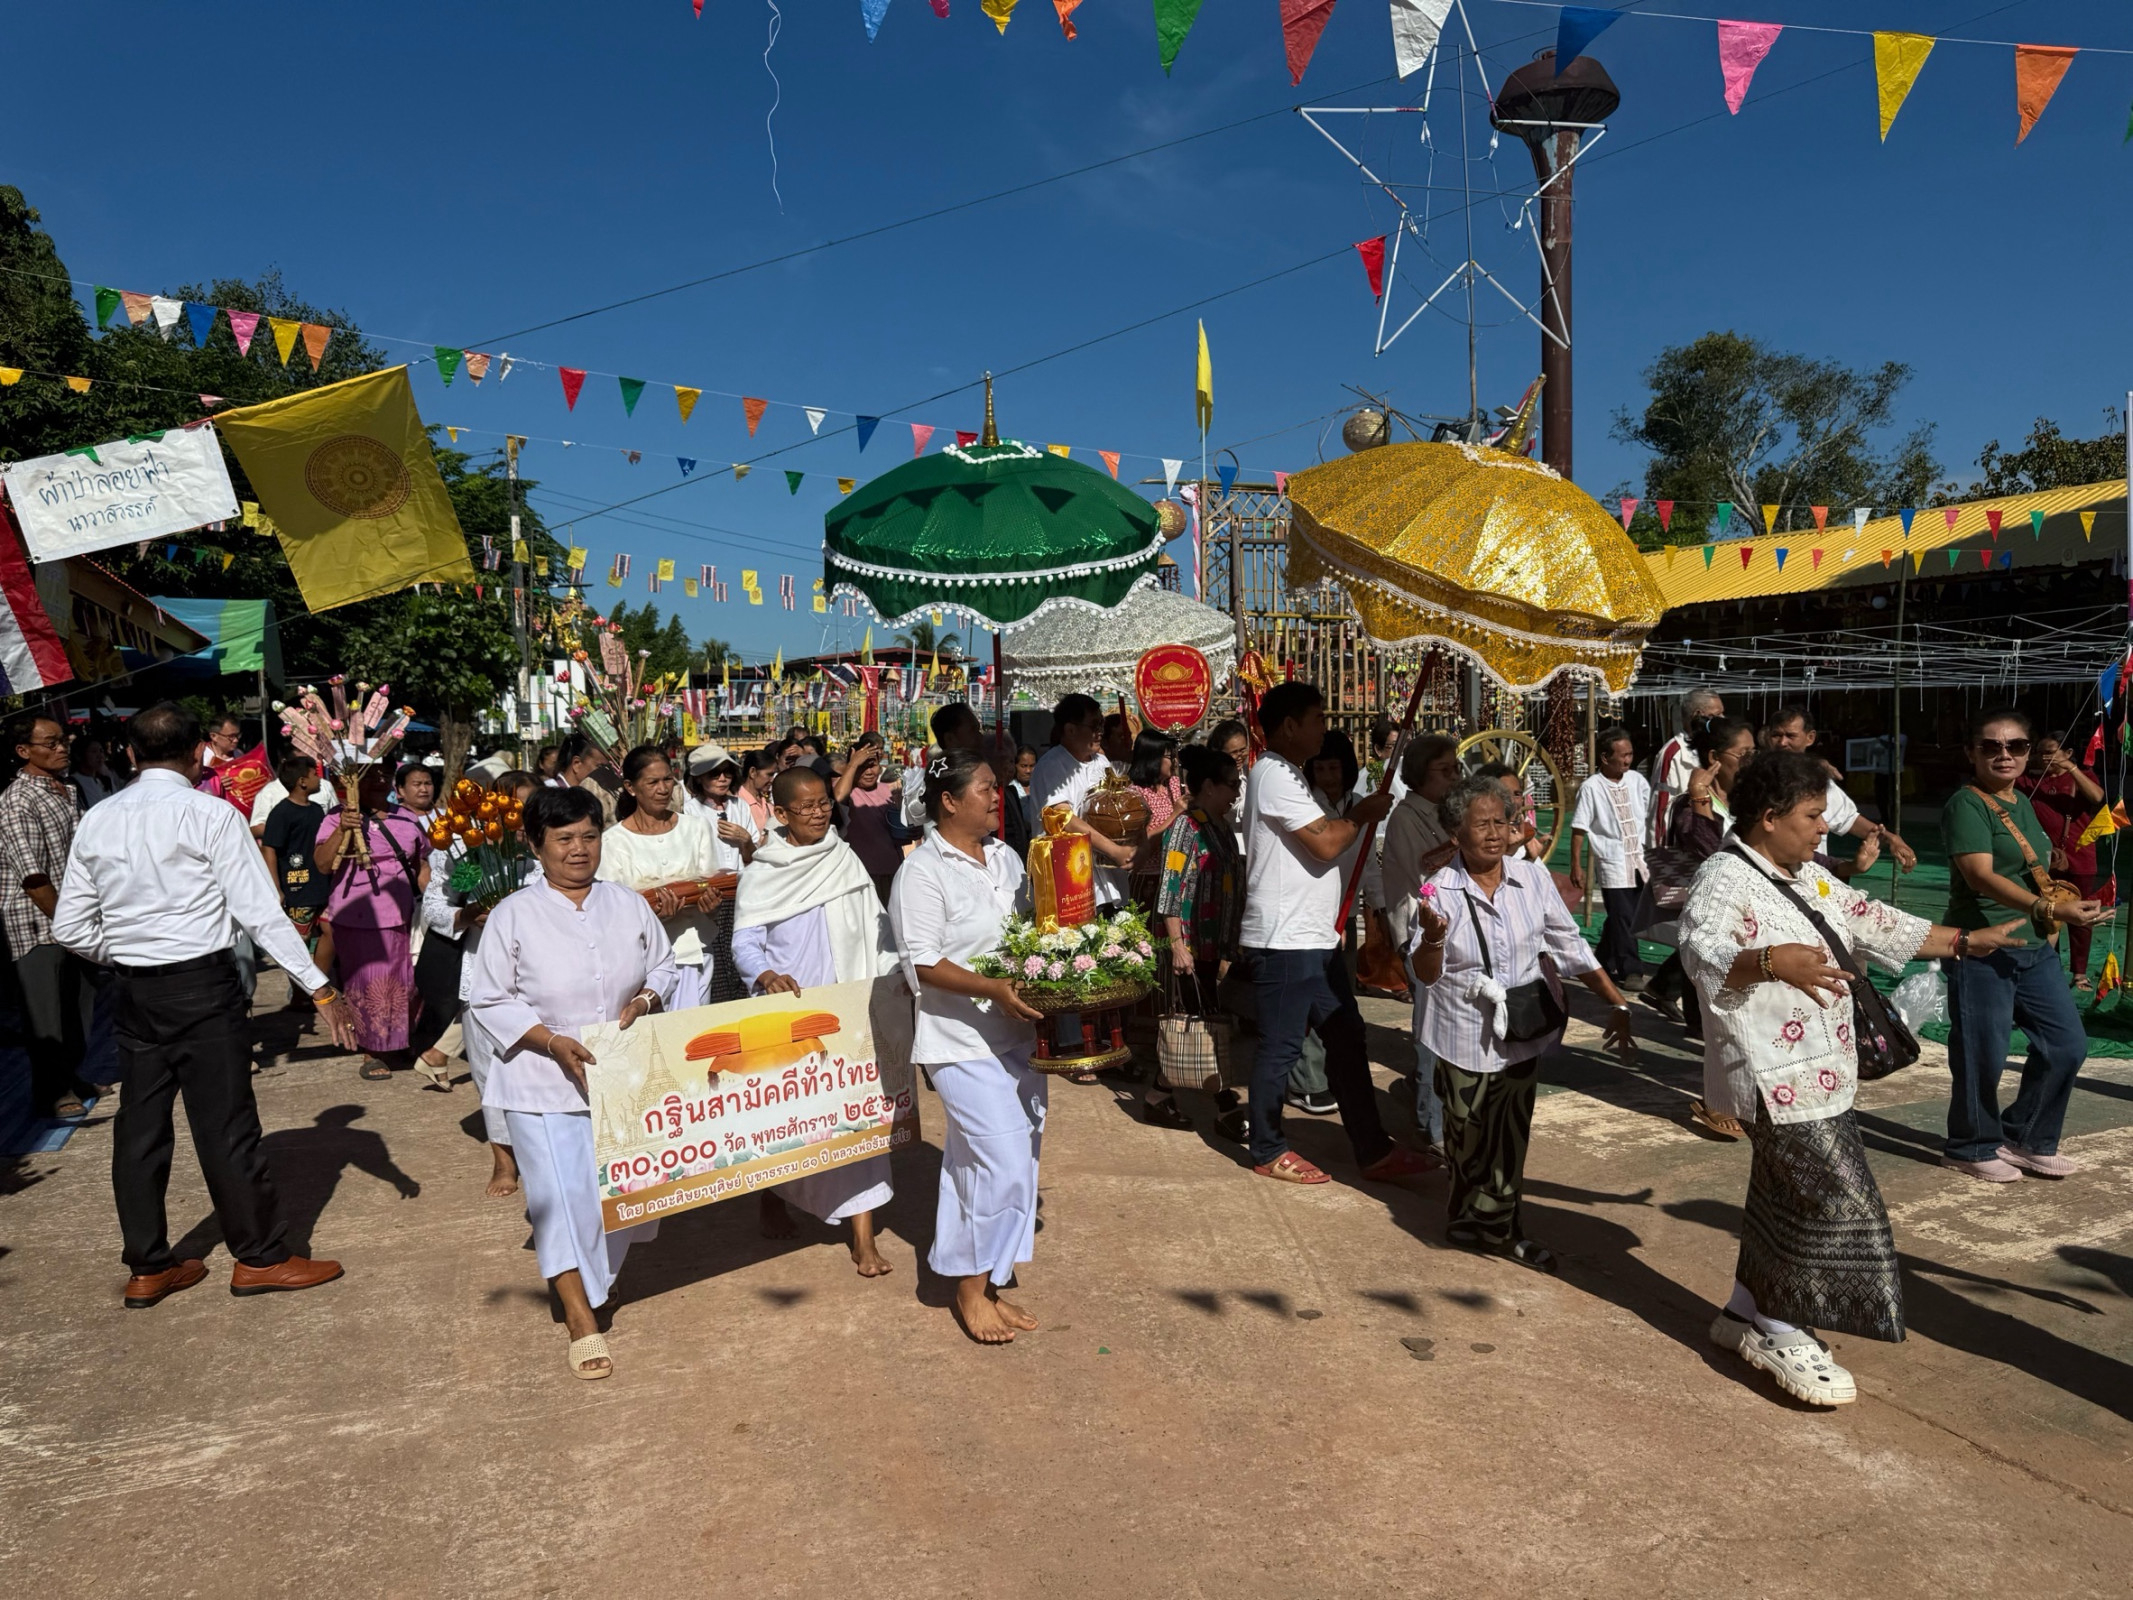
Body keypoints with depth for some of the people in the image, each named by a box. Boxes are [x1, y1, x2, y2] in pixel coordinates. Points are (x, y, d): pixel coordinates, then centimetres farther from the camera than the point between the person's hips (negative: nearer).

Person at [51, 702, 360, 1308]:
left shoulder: (97, 820, 5)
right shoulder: (211, 814, -11)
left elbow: (70, 927, 6)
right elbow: (261, 913, -15)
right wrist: (320, 988, -12)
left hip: (133, 989, 6)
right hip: (203, 984, -6)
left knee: (141, 1124, 13)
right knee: (225, 1124, 2)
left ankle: (147, 1268, 25)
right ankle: (260, 1257, 13)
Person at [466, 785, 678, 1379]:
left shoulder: (628, 905, 3)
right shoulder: (514, 915, -7)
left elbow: (663, 966, 14)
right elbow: (489, 1001, -6)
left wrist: (645, 999, -8)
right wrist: (554, 1043, -17)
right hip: (544, 1082, -4)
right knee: (563, 1195, -8)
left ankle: (597, 1274, 44)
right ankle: (580, 1318, 2)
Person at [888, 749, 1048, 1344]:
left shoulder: (1006, 858, 12)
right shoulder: (923, 871, -12)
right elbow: (924, 965, -16)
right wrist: (994, 989, -27)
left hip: (1018, 1033, 8)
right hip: (965, 1041, -8)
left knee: (1018, 1159, 12)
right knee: (1003, 1159, -10)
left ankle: (987, 1283, 26)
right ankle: (970, 1289, 9)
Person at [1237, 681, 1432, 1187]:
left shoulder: (1288, 775, 18)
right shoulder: (1274, 775, -16)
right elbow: (1326, 844, -21)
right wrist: (1362, 814, -4)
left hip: (1314, 937, 10)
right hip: (1284, 940, -10)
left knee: (1346, 1038, 11)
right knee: (1280, 1047, 1)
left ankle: (1373, 1151, 17)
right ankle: (1268, 1151, 16)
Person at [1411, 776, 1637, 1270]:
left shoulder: (1532, 876, -7)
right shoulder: (1441, 891, -12)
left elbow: (1570, 946, 1)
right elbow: (1426, 975, -10)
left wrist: (1619, 1004, -1)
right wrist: (1432, 938, -31)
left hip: (1523, 1029, 2)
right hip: (1466, 1034, -1)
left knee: (1511, 1132, 7)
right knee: (1467, 1132, 12)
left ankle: (1495, 1223, 23)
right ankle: (1484, 1221, 34)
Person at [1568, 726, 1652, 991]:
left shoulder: (1637, 780, 2)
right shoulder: (1592, 787, -10)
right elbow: (1579, 829, -7)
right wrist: (1576, 866, -8)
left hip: (1639, 861, 5)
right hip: (1612, 863, -5)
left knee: (1626, 918, 12)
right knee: (1622, 919, -4)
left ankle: (1605, 963, 28)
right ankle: (1630, 970, 7)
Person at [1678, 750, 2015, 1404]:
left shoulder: (1809, 877, 14)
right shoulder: (1725, 878, -18)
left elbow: (1876, 922, 25)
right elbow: (1700, 950, -35)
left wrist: (1966, 941, 29)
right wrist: (1771, 961, -52)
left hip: (1817, 1068, 10)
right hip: (1775, 1073, -10)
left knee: (1787, 1195, 15)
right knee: (1833, 1197, -7)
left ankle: (1747, 1313, 29)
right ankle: (1777, 1333, 8)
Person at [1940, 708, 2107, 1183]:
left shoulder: (2022, 803, 14)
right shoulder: (1966, 804, -13)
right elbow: (1981, 876, -24)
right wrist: (2052, 909, -32)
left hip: (2035, 947, 8)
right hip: (1983, 947, -8)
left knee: (2067, 1044, 9)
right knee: (1984, 1053, -1)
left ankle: (2026, 1139, 25)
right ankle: (1973, 1148, 18)